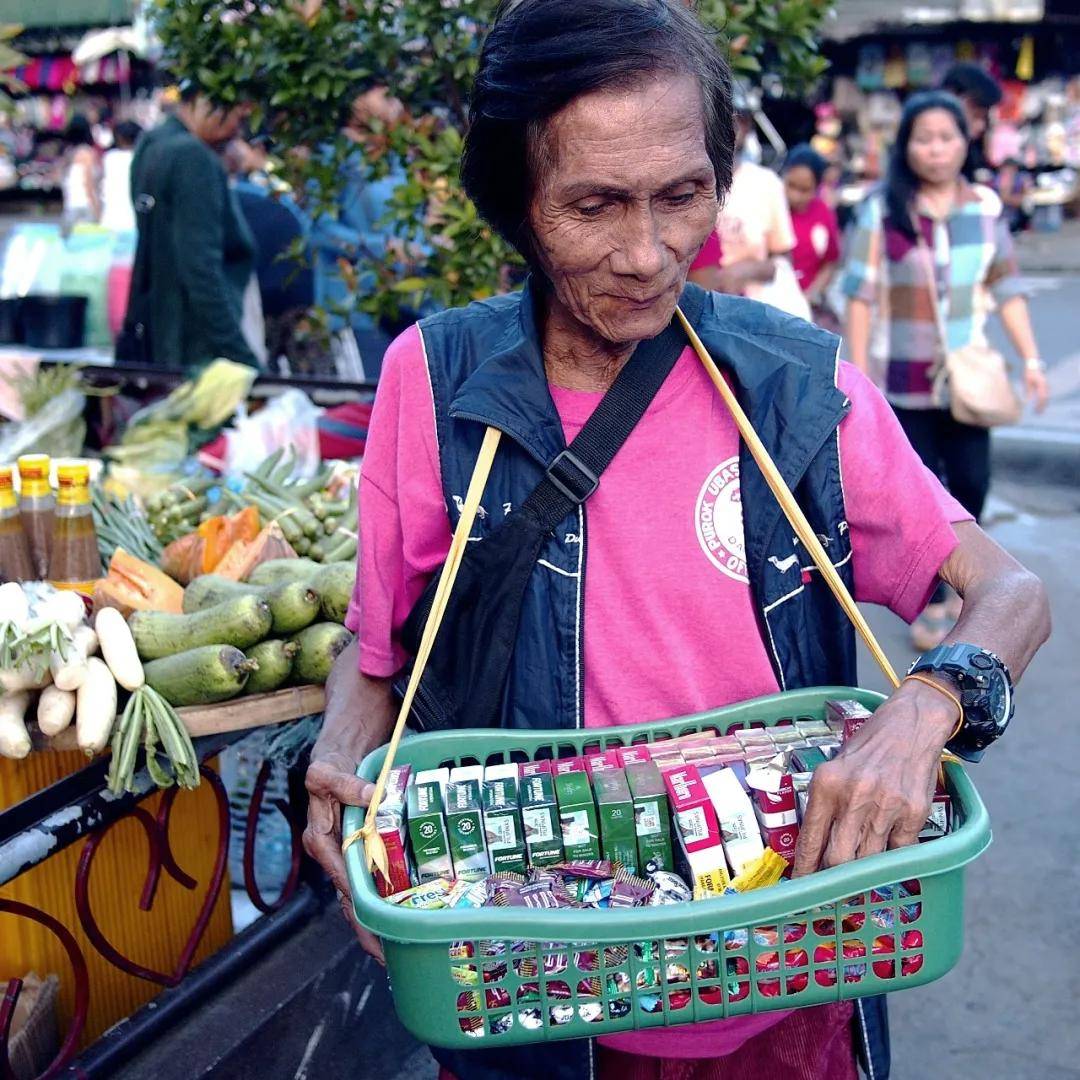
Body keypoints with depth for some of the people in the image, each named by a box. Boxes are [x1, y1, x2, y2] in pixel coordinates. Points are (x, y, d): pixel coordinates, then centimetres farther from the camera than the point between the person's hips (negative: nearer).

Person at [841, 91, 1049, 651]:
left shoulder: (986, 207, 3)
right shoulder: (882, 210, -5)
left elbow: (1007, 287, 6)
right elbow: (861, 292, -5)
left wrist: (1030, 359, 2)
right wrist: (858, 368, -9)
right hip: (903, 377, -2)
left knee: (971, 483, 3)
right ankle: (931, 602, 16)